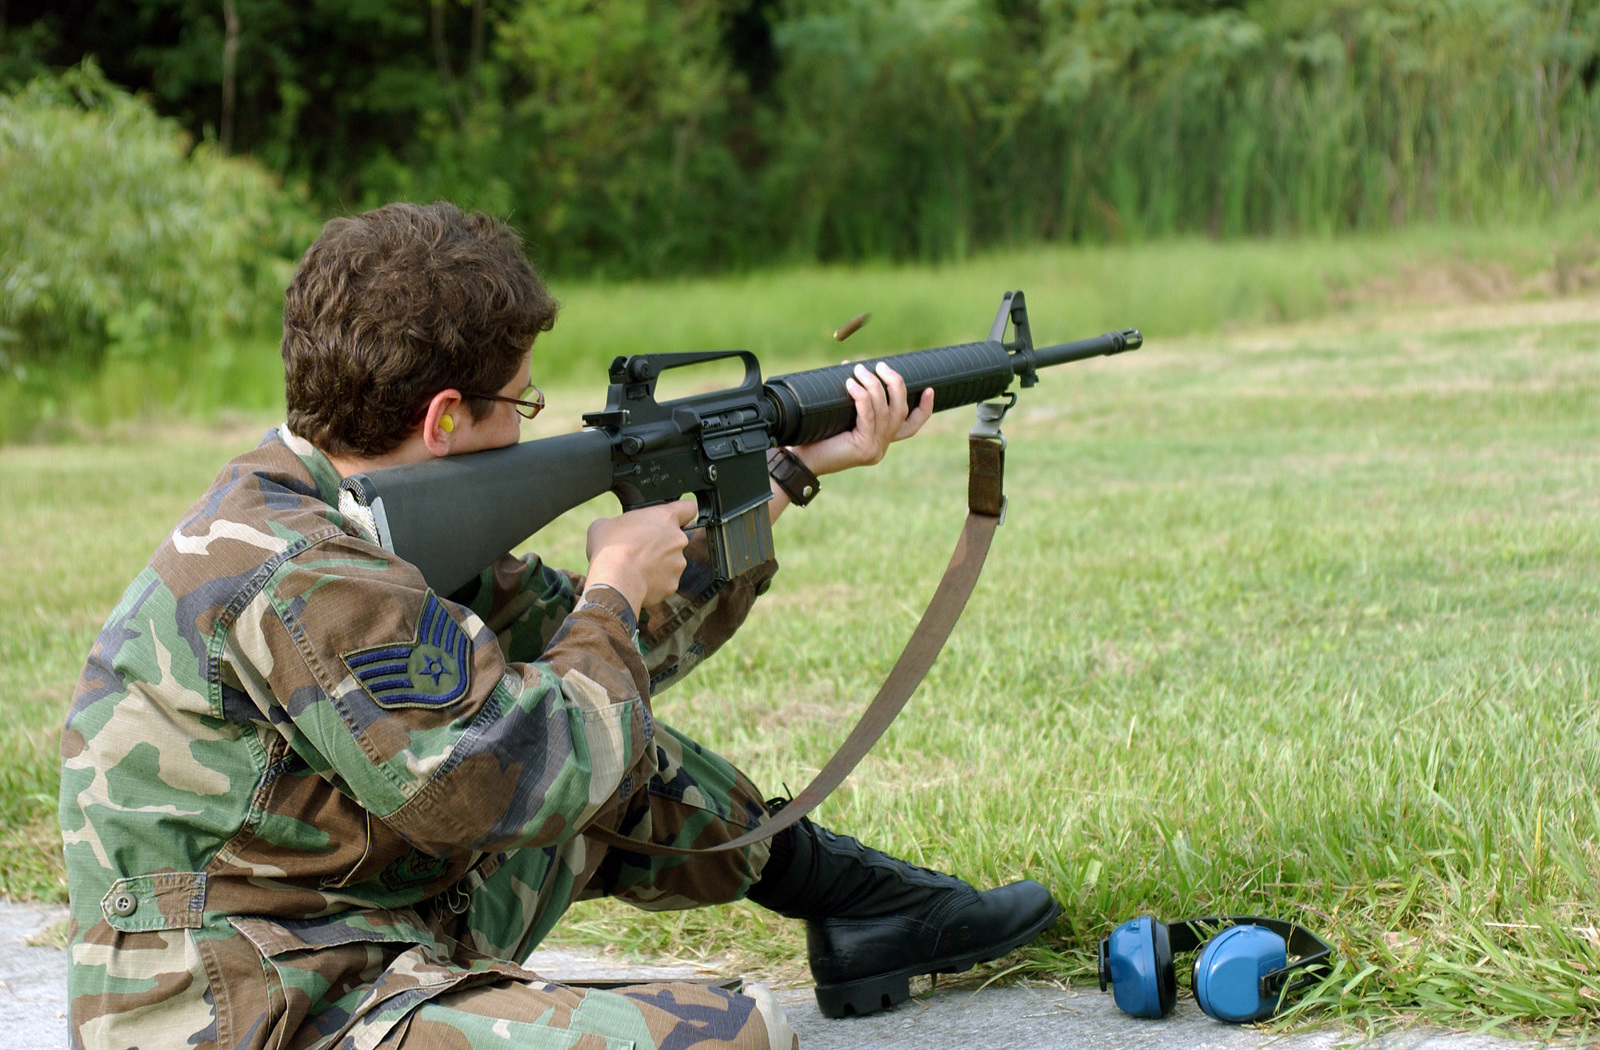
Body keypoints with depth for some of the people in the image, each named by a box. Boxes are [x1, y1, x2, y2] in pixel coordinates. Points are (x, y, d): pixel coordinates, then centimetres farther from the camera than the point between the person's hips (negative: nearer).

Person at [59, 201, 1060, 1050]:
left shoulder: (365, 522, 6)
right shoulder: (293, 579, -24)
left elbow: (592, 652, 16)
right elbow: (518, 788, -23)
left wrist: (792, 468, 20)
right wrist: (616, 592, -6)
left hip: (373, 957, 10)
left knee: (619, 755, 21)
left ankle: (863, 898, 34)